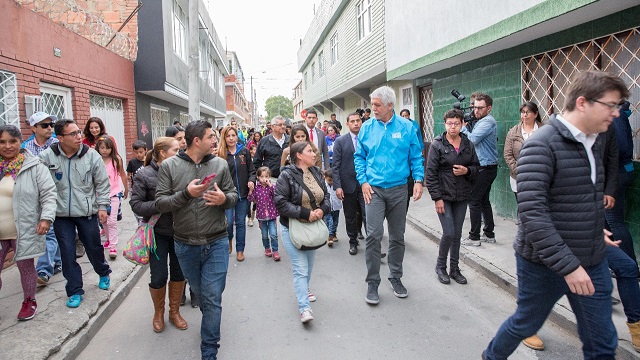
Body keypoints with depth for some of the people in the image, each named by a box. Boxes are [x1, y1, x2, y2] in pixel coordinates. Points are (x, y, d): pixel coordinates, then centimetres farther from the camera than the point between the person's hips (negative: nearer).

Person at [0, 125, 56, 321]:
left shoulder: (34, 166, -7)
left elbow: (48, 194, -7)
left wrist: (46, 217, -16)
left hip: (24, 230, -3)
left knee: (25, 266, 11)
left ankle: (29, 301, 30)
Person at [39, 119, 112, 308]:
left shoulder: (91, 155, -8)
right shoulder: (47, 156, -10)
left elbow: (102, 183, -1)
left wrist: (102, 206, -1)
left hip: (87, 212, 0)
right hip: (61, 214, 0)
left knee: (94, 247, 13)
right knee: (67, 253, 5)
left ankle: (104, 273, 41)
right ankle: (75, 291, 19)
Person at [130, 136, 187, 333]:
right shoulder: (145, 175, -10)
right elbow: (136, 204, -11)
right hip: (158, 234, -3)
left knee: (179, 273, 13)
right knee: (159, 276, 4)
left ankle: (174, 311, 34)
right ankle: (158, 313, 32)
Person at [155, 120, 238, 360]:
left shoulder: (220, 164, -2)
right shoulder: (169, 166, -5)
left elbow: (234, 194, 4)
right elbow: (160, 203, -8)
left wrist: (224, 199, -19)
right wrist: (186, 193, -23)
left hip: (216, 244, -1)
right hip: (185, 245, 1)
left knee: (212, 299, 1)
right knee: (200, 294, 20)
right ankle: (210, 321, 50)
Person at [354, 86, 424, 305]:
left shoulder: (406, 127, 0)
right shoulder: (367, 128, 2)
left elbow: (416, 157, 4)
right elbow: (359, 157, 7)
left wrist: (418, 180, -7)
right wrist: (363, 181, -3)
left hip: (399, 189, 1)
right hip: (374, 189, -1)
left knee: (397, 236, 12)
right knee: (373, 235, -9)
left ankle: (395, 277, 29)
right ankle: (372, 283, 4)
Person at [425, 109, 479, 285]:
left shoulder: (468, 144, 6)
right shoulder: (437, 145, -7)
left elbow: (476, 166, 14)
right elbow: (430, 173, -9)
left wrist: (467, 170, -10)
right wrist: (437, 198, -13)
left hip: (462, 197, 4)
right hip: (444, 196, -4)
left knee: (457, 234, 10)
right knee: (449, 233, -7)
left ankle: (454, 269, 24)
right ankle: (440, 266, 16)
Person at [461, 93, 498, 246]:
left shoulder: (487, 122, -14)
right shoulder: (482, 121, 17)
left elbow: (472, 140, -22)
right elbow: (475, 139, 14)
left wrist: (462, 127, -9)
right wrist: (465, 127, 2)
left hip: (484, 169, -10)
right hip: (488, 168, 10)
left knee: (474, 201, -6)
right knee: (484, 200, 15)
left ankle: (474, 237, -1)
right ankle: (489, 234, 22)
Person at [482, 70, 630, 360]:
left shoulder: (595, 142, 6)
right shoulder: (541, 146, -20)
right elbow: (532, 212, -27)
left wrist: (595, 229, 10)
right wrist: (567, 264, -27)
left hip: (593, 264, 7)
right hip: (545, 264, -6)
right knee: (526, 324, 15)